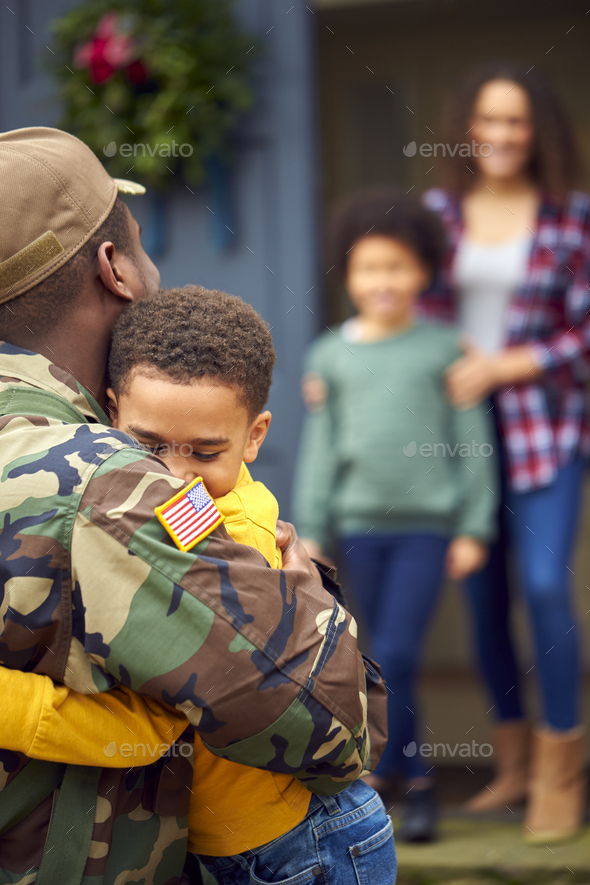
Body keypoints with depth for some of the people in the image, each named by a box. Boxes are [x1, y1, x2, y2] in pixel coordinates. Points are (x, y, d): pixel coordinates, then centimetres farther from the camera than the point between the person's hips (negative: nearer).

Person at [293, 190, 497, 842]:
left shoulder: (443, 350, -1)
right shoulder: (330, 356, 5)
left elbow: (471, 441, 1)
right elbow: (319, 448, 8)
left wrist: (473, 527, -2)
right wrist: (310, 532, 5)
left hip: (427, 524, -3)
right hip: (360, 524, 3)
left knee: (397, 652, -12)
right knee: (386, 657, 9)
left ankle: (376, 770, -1)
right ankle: (416, 779, 20)